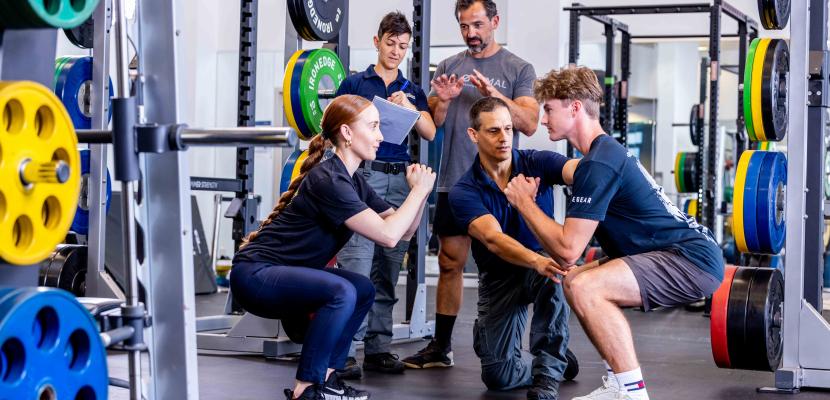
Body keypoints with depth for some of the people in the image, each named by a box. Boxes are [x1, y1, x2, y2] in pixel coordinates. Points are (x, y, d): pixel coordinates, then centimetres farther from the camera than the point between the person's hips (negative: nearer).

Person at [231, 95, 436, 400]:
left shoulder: (353, 181, 9)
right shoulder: (328, 180, -21)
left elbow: (403, 230, 10)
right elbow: (388, 235, -26)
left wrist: (419, 191, -5)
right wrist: (419, 190, -15)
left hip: (279, 273, 10)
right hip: (254, 274, -10)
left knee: (363, 291, 11)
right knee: (341, 292, -27)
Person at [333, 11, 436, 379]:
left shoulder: (413, 90, 16)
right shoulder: (355, 84, 6)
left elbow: (430, 134, 5)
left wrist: (409, 108, -11)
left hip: (400, 180, 4)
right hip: (363, 175, -4)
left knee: (387, 269, 5)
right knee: (356, 265, -12)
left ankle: (378, 347, 10)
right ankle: (344, 351, -12)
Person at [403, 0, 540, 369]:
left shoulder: (518, 69, 2)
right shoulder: (449, 66, 11)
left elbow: (530, 124, -7)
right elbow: (431, 123, 10)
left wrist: (495, 94, -20)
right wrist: (443, 100, -11)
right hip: (453, 181, 3)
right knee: (450, 263, 7)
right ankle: (441, 346, 14)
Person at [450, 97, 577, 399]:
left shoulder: (536, 163, -11)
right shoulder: (464, 192, -14)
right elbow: (493, 238, -31)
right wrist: (536, 261, -51)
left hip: (543, 263, 0)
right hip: (499, 278, 1)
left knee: (554, 277, -39)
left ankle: (548, 374, -23)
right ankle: (557, 360, 25)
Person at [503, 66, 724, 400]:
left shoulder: (598, 163, -16)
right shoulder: (609, 152, 16)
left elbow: (568, 250, -19)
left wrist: (524, 202, -8)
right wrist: (528, 203, 9)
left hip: (694, 260, -11)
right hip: (689, 254, 11)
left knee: (584, 288, -25)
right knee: (577, 281, 16)